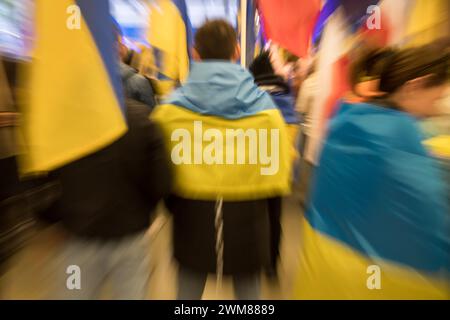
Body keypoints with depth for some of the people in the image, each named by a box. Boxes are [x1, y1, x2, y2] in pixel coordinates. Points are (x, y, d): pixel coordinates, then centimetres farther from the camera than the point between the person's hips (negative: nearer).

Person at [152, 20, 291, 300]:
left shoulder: (170, 108, -11)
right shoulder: (264, 106, -11)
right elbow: (278, 173, -10)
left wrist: (173, 205, 10)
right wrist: (253, 197, 8)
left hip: (191, 214, 1)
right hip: (247, 216, 1)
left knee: (190, 285, 24)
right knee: (247, 285, 24)